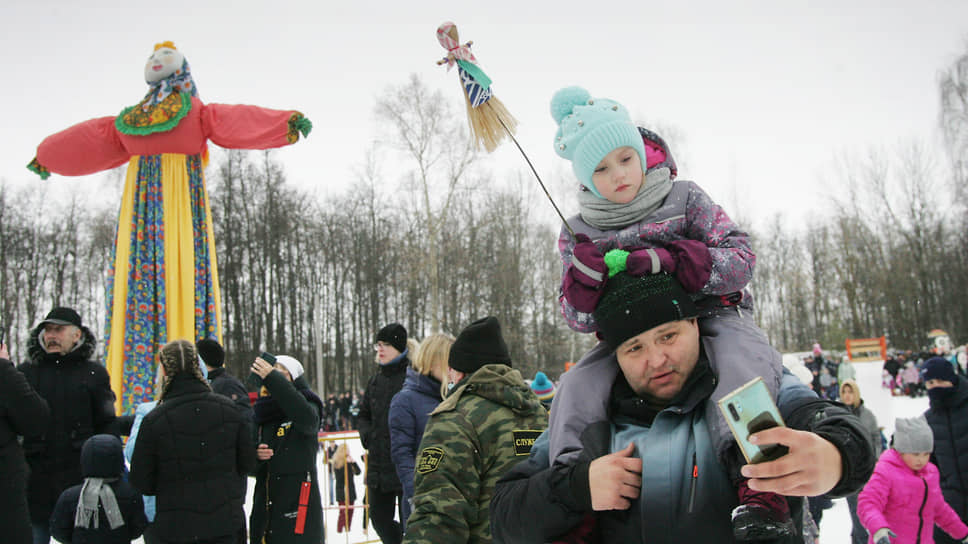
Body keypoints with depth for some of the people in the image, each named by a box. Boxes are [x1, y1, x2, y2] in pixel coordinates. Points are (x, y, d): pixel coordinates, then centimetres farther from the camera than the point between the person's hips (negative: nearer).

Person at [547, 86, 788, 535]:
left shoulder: (684, 199, 2)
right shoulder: (579, 233, 7)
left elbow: (741, 258, -7)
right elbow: (578, 318, 2)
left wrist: (670, 260, -24)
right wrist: (583, 277, -23)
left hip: (709, 316, -2)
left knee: (741, 358, -35)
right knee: (579, 382, -24)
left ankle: (761, 489, -51)